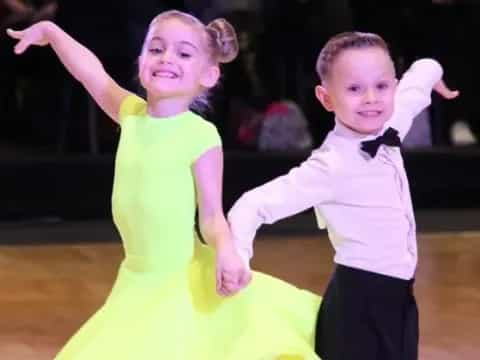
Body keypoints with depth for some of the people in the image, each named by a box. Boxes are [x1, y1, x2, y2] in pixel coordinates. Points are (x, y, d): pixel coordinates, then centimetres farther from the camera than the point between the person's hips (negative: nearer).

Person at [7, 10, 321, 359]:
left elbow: (211, 215, -13)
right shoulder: (132, 114, 1)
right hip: (137, 281, 6)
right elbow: (92, 73, 18)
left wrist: (226, 251, -33)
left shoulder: (200, 135, -14)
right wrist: (49, 30, 28)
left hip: (184, 284, -6)